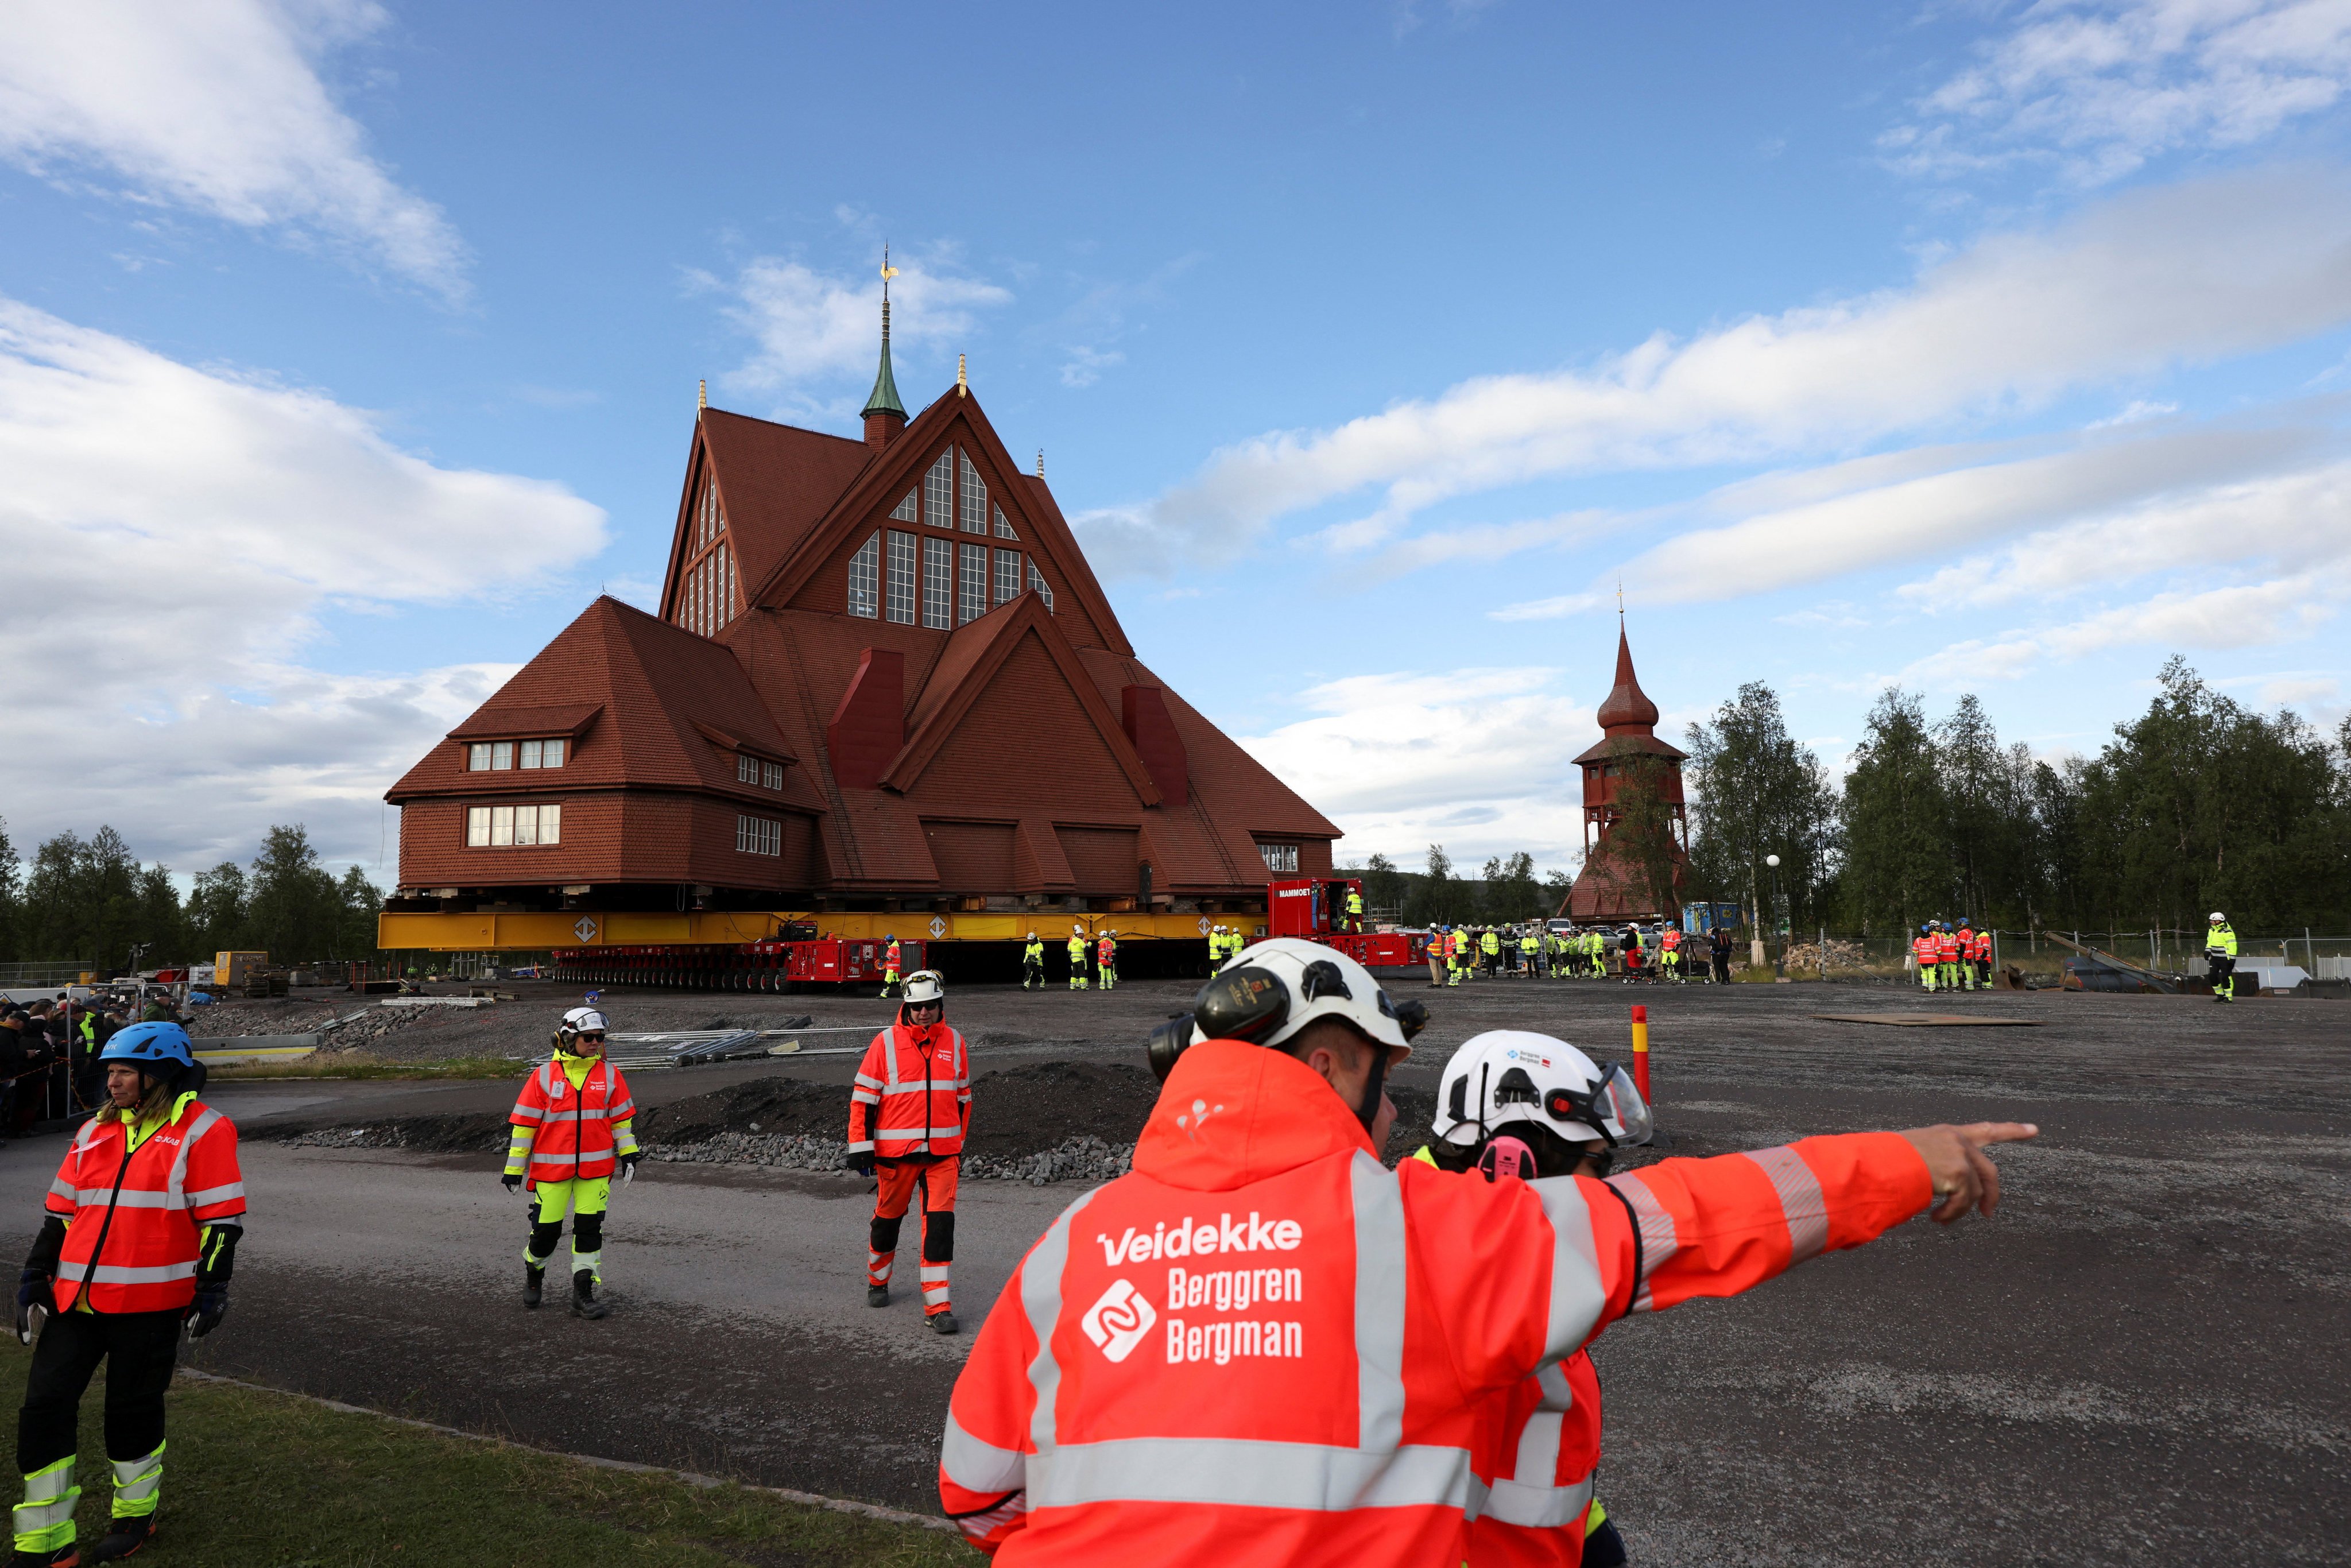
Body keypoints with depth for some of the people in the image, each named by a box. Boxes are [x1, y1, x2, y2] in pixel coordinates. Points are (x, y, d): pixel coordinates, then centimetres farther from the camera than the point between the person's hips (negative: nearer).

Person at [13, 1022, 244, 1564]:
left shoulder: (201, 1130, -8)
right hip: (76, 1296, 6)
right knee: (44, 1407, 4)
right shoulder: (96, 1131, 11)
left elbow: (221, 1217, -9)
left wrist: (211, 1288, -11)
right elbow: (61, 1210, 17)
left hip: (151, 1300, -6)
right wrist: (34, 1279, 13)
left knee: (133, 1409, 7)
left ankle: (135, 1515, 30)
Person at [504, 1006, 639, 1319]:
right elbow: (524, 1122, 0)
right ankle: (534, 1275, 36)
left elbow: (622, 1117, 10)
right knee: (546, 1229, 5)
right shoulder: (544, 1076, -4)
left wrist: (628, 1154, 3)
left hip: (596, 1166, 1)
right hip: (552, 1165, -1)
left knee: (590, 1229, -1)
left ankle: (583, 1294, 8)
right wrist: (514, 1167, 1)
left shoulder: (609, 1074, 3)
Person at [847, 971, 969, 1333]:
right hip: (895, 1151, -1)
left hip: (942, 1152, 2)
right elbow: (863, 1098, -3)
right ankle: (878, 1281, 41)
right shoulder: (886, 1043, -5)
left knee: (940, 1222, -6)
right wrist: (860, 1148, -6)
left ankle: (937, 1306, 0)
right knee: (888, 1216, 14)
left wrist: (958, 1144, 18)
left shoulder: (954, 1042, 5)